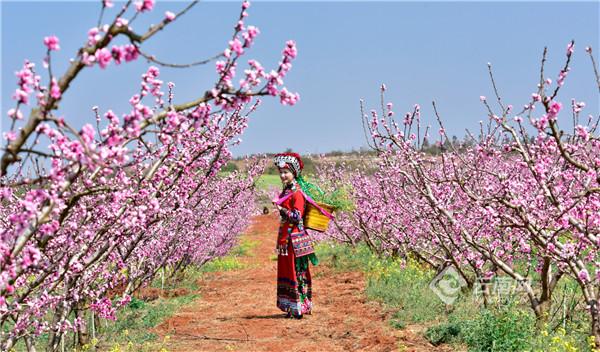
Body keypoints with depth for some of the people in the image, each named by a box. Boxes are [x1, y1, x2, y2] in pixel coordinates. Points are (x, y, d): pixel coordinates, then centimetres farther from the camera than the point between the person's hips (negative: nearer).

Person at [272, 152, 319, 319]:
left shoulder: (296, 193, -12)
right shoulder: (286, 191, 15)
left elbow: (297, 216, -19)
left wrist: (282, 209, -26)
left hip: (294, 238, -9)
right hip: (285, 238, 9)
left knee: (295, 271, -6)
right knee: (285, 271, 11)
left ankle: (299, 307, -2)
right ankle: (292, 308, 17)